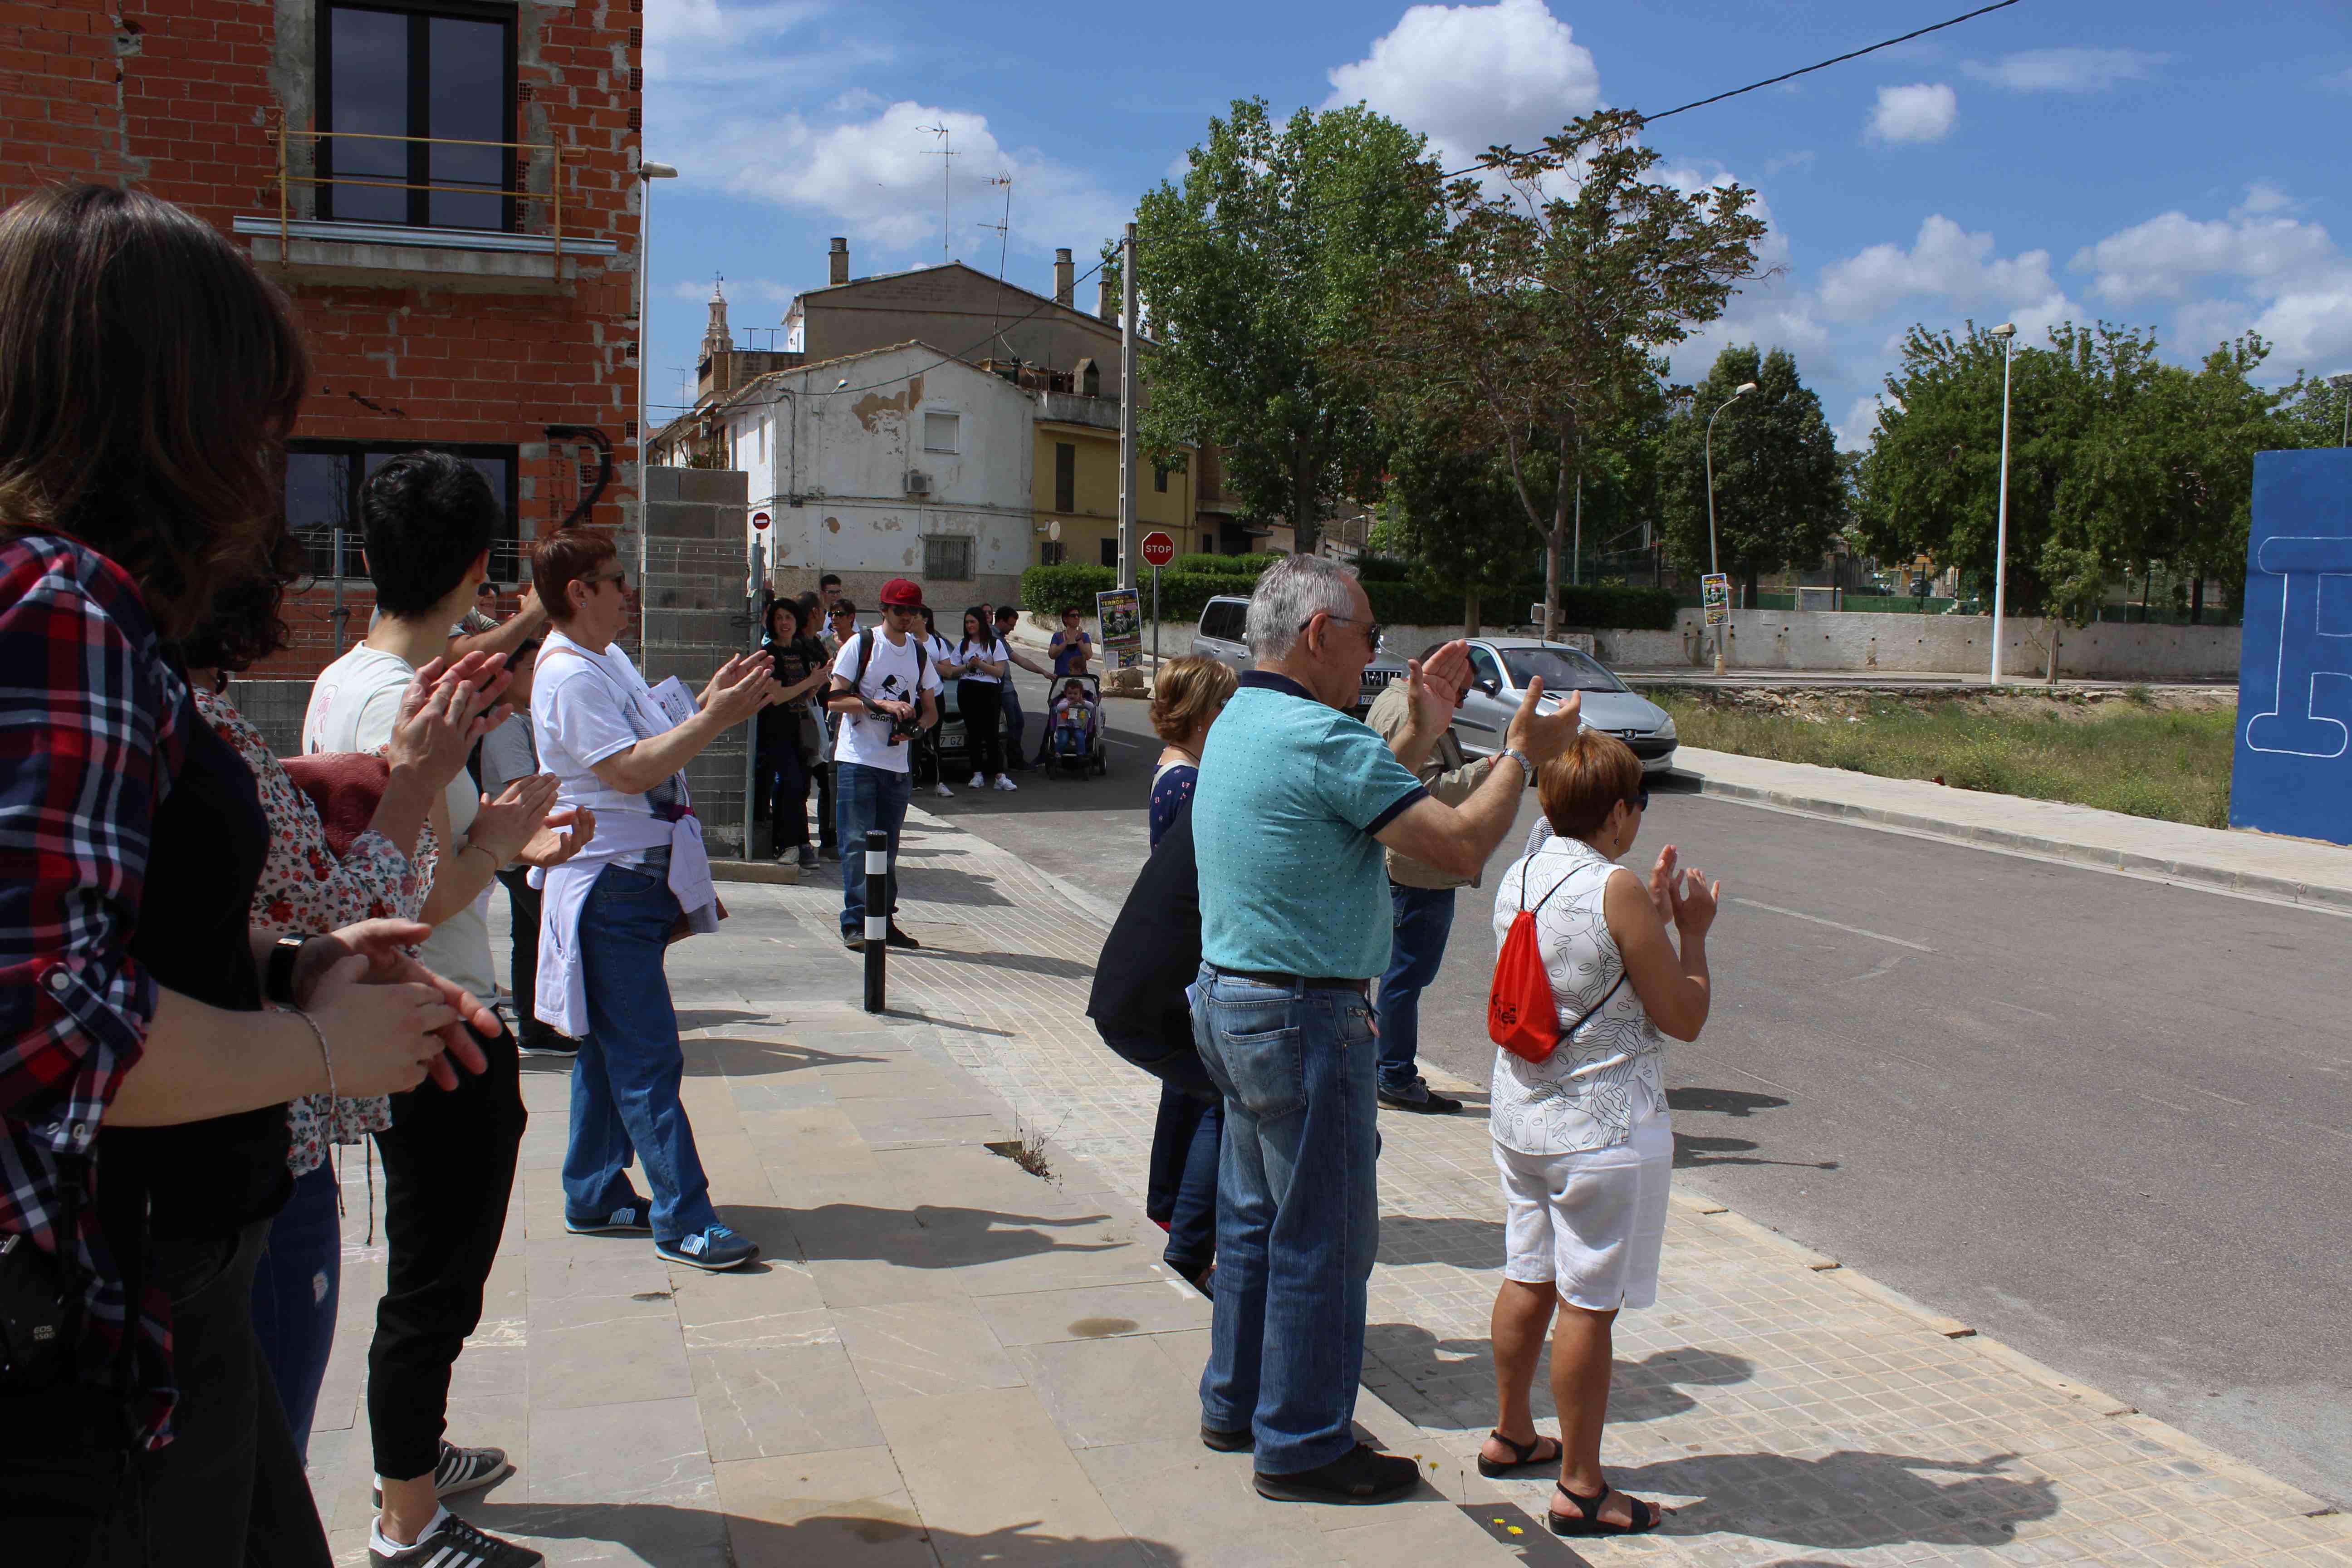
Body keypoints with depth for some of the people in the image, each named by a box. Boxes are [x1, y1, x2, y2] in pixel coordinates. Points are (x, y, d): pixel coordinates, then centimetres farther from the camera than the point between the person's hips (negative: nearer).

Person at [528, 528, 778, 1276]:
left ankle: (594, 1198, 26)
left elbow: (653, 738, 19)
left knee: (611, 1046, 16)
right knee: (648, 1056, -7)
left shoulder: (606, 658, 15)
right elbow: (631, 771, -23)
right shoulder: (568, 674, -17)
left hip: (639, 877, 10)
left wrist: (714, 701, 6)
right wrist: (714, 719, -23)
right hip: (610, 884, -10)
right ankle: (683, 1220, -3)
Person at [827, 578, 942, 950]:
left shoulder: (920, 653, 14)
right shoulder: (861, 645, -1)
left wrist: (914, 726, -6)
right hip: (858, 761, -5)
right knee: (858, 842, -7)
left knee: (888, 846, 8)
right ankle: (856, 923, -6)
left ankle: (884, 922, 15)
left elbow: (931, 710, 16)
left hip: (897, 763, 5)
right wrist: (881, 704, -18)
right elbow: (835, 699, -7)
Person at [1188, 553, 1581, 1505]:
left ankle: (1237, 1405, 32)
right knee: (1323, 1238, 2)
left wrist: (1420, 734, 19)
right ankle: (1303, 1449, 14)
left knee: (1255, 1218, 20)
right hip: (1306, 1016, -10)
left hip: (1229, 1001, 10)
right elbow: (1461, 846, -20)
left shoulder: (1238, 725, 10)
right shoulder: (1320, 739, -21)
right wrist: (1522, 756, -5)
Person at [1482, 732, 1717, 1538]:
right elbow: (1684, 1018, -13)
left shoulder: (1514, 881, 3)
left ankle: (1511, 1435, 36)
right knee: (1588, 1305, 2)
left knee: (1529, 1278, 21)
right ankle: (1581, 1488, 12)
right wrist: (1692, 931, 0)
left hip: (1521, 1116, 8)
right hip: (1604, 1130, -8)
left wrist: (1653, 912, 15)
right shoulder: (1616, 890, -20)